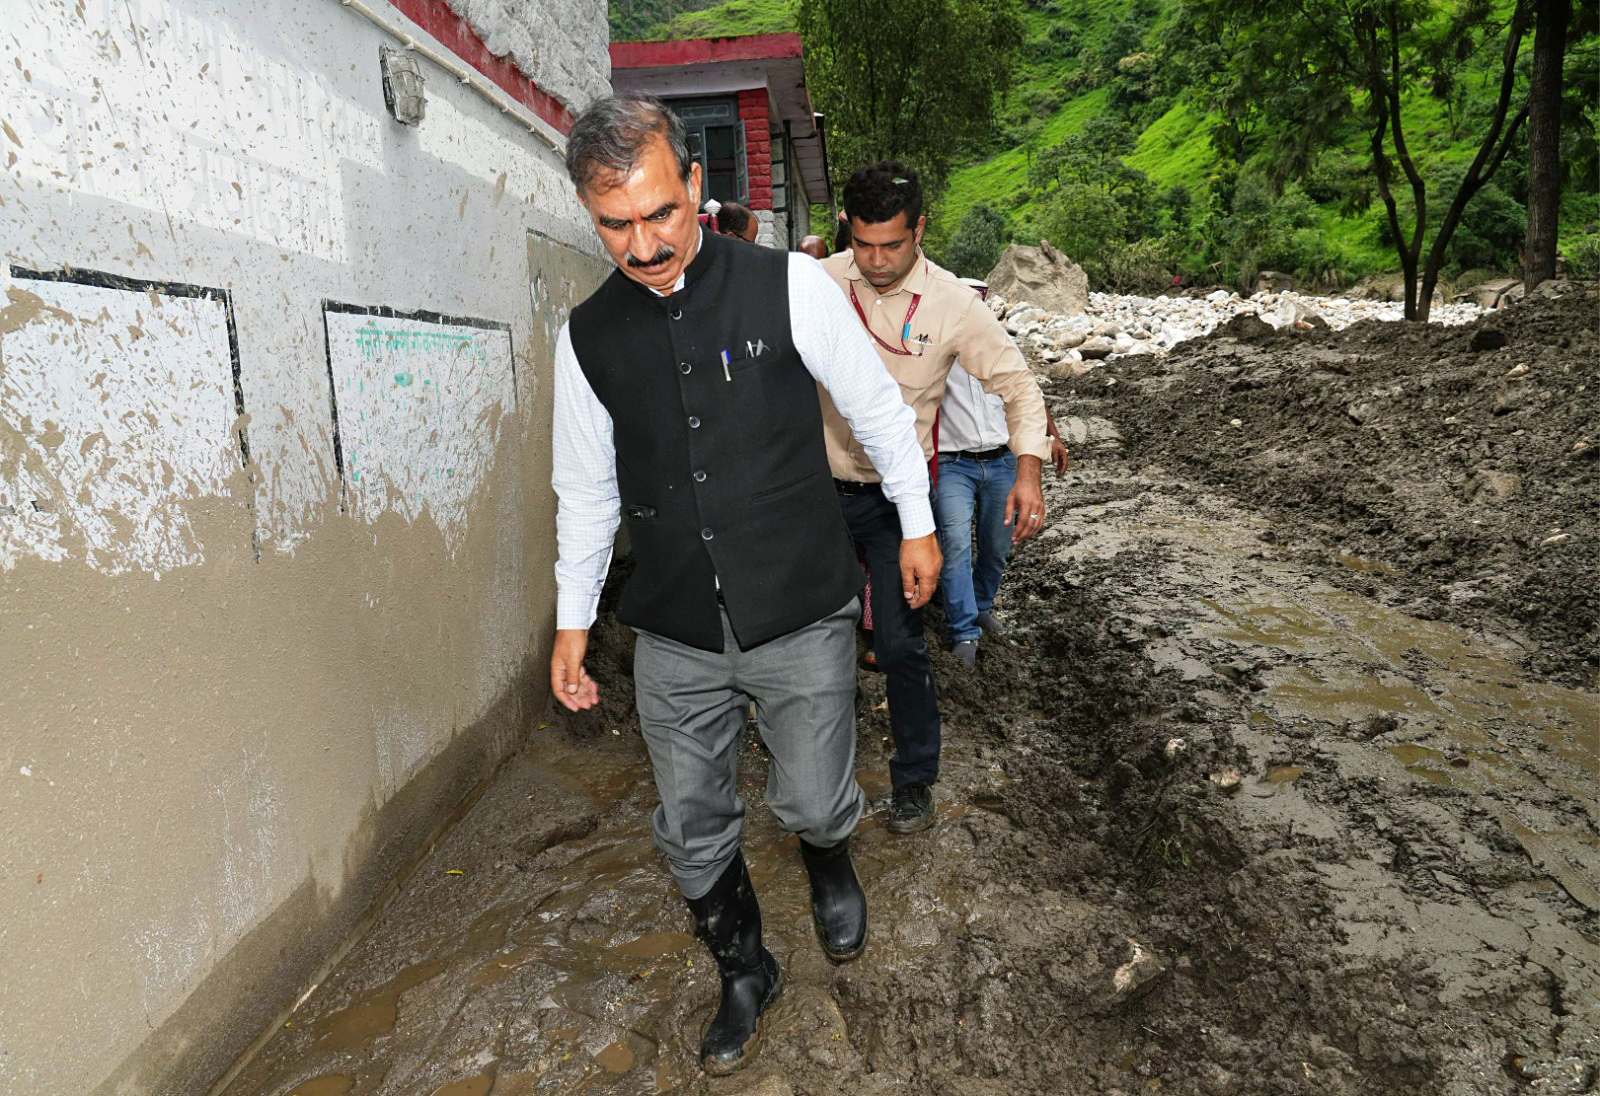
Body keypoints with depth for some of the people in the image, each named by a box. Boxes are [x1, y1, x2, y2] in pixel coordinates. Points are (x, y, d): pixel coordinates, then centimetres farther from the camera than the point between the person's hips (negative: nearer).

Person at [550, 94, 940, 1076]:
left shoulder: (787, 285, -8)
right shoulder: (588, 334, 1)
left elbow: (878, 407, 3)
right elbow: (587, 489, 11)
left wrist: (918, 525, 10)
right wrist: (573, 621, 15)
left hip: (804, 621, -2)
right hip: (675, 638, 3)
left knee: (815, 804, 6)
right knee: (693, 829, 12)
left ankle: (831, 867, 45)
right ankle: (744, 973, 41)